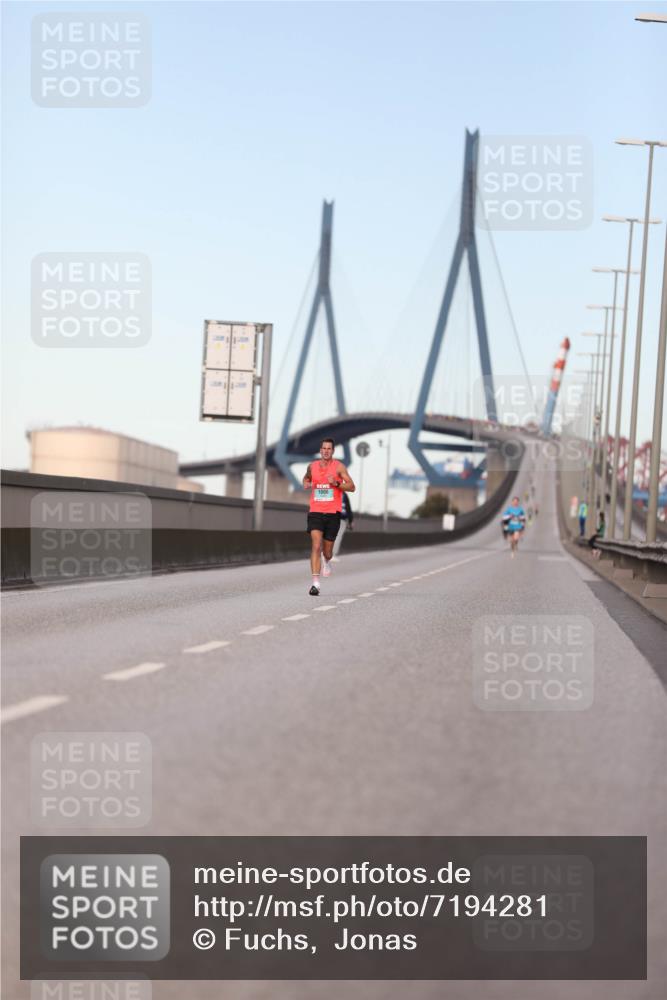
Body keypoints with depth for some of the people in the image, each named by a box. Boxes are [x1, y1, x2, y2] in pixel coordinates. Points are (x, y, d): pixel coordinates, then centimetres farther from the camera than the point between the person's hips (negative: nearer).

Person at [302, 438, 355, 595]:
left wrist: (336, 483, -21)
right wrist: (306, 483, 6)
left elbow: (352, 487, -5)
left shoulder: (338, 466, -2)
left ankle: (326, 561, 50)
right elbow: (306, 478, 29)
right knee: (316, 546, -18)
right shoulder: (312, 466, 7)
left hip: (333, 513, -1)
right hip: (315, 512, 1)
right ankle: (315, 583, -22)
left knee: (327, 551, 10)